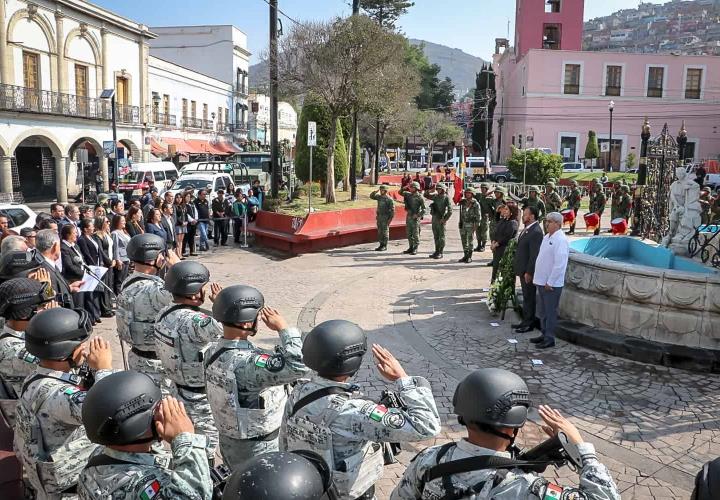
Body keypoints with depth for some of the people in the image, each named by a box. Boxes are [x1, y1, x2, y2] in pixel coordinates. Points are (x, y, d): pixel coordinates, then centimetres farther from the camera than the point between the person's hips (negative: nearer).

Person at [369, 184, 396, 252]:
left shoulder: (389, 199, -11)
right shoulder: (379, 197, 9)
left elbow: (392, 210, -12)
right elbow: (371, 196, 16)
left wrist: (390, 219, -17)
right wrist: (376, 191, 0)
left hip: (385, 218, -7)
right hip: (379, 217, 7)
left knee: (385, 232, -2)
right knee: (380, 232, 9)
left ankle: (385, 246, 4)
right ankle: (381, 245, 15)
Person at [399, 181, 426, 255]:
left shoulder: (420, 197, -11)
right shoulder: (409, 195, 8)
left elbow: (424, 209, -13)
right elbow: (400, 192, 19)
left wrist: (417, 215, -20)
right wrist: (405, 188, 2)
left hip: (415, 218, -7)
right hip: (408, 217, 7)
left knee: (415, 234, -2)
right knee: (409, 234, 11)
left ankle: (415, 249, 3)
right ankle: (411, 247, 20)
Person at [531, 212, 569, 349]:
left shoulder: (560, 240, -17)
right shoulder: (547, 237, 12)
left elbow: (559, 264, -21)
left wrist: (550, 282, -19)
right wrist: (538, 278, 16)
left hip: (552, 284, -9)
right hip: (542, 281, 9)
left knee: (550, 312, 1)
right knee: (542, 311, 17)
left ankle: (550, 338, 10)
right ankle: (545, 335, 29)